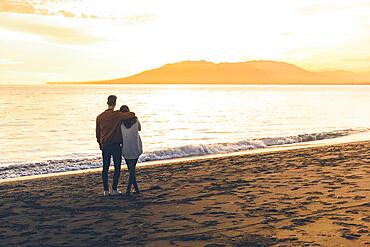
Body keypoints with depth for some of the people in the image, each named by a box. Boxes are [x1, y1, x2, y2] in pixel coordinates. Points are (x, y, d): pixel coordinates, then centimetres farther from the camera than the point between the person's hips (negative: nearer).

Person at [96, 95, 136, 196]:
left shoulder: (99, 117, 6)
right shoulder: (117, 115, -9)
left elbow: (97, 134, 12)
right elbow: (132, 115, -17)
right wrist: (131, 114, 7)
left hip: (105, 145, 4)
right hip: (116, 145, -4)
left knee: (105, 168, 9)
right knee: (117, 167, 6)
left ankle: (106, 190, 9)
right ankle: (114, 189, 5)